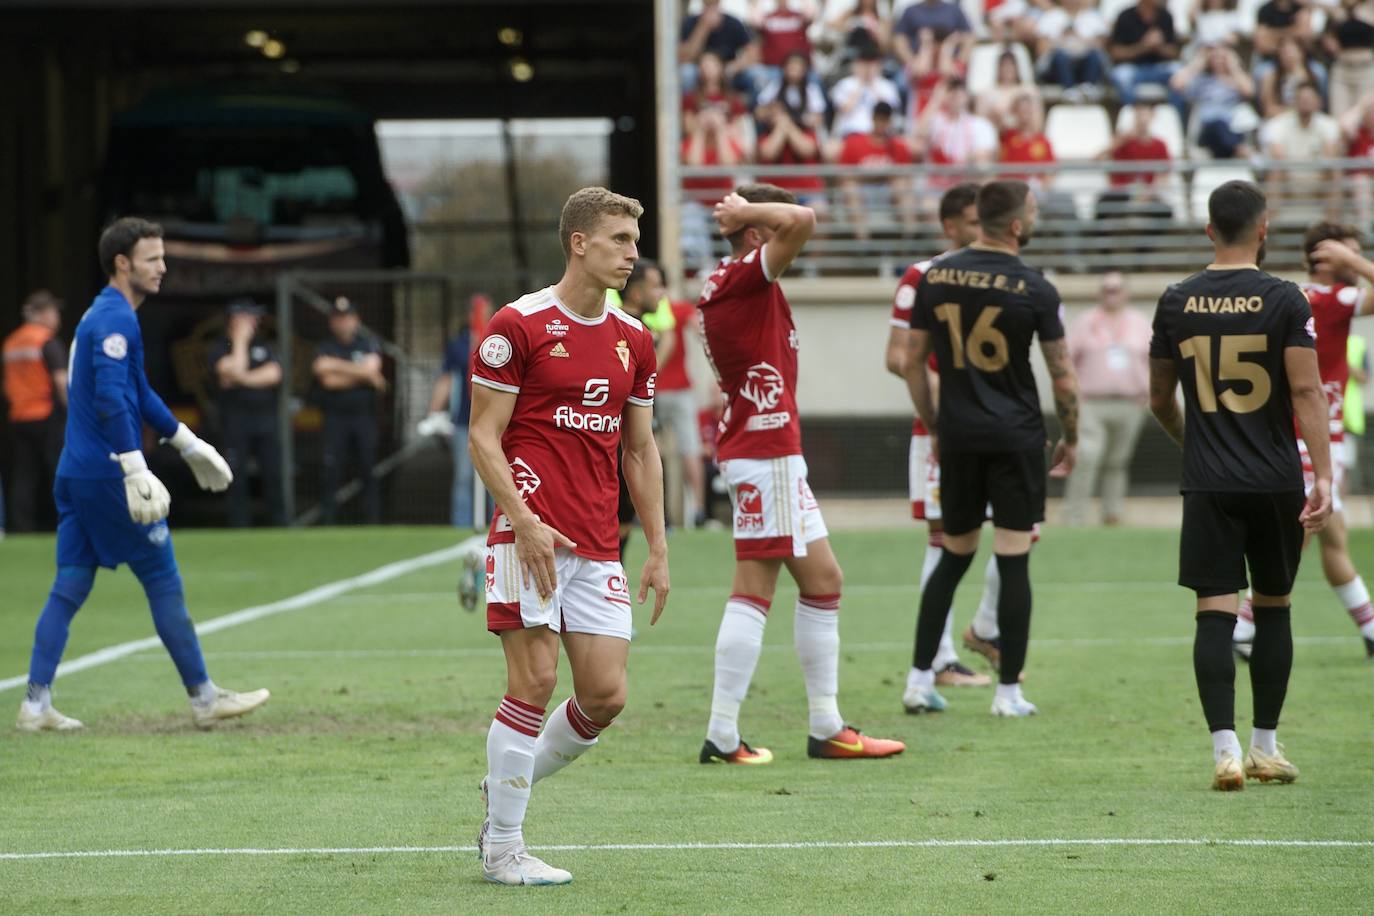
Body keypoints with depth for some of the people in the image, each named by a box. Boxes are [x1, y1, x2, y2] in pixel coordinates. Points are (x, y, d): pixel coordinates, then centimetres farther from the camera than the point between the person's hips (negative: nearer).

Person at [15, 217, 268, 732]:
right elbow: (111, 399, -26)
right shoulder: (116, 320, -14)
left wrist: (189, 445, 34)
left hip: (77, 475, 9)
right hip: (109, 475, -9)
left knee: (69, 589, 7)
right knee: (164, 584, 0)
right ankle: (204, 699, 6)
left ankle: (36, 705, 3)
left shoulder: (101, 316, 19)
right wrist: (136, 472, -32)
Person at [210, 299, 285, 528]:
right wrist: (240, 340, -5)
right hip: (237, 418, -3)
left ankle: (279, 523, 5)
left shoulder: (264, 347, 15)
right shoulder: (222, 349, 4)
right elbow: (234, 370, -15)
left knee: (273, 473, 1)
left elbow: (273, 375, -1)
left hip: (267, 416, 3)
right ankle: (238, 526, -1)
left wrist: (242, 379, -10)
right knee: (237, 476, -4)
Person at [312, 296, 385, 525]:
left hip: (364, 414, 1)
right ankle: (326, 522, -4)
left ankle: (373, 521, 3)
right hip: (336, 417, -1)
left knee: (368, 470, 0)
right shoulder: (325, 349, 6)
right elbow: (328, 381, -9)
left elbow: (371, 367, -8)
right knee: (331, 472, -6)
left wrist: (337, 366, -8)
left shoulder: (368, 344, 9)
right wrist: (362, 376, -8)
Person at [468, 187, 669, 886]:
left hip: (599, 546, 6)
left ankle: (508, 787, 21)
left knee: (605, 694, -1)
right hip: (532, 533, -6)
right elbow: (483, 437, -6)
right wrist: (525, 522, -17)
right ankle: (502, 847, 1)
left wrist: (657, 548, 13)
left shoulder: (633, 340, 13)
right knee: (535, 681, -10)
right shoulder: (519, 325, -5)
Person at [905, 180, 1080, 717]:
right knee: (1014, 562, 1)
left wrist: (933, 428, 18)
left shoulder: (935, 279, 2)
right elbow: (1063, 378, -4)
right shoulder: (1034, 290, -8)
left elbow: (913, 362, 7)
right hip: (1016, 438, -4)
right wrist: (1071, 440, 10)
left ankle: (920, 677, 11)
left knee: (953, 556, 15)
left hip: (958, 436, 4)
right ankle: (1009, 691, 1)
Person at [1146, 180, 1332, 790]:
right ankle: (1265, 748, 19)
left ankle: (1225, 748, -14)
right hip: (1275, 482, -1)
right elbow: (1306, 391, -13)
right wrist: (1323, 475, -14)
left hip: (1208, 485, 1)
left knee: (1215, 613, -2)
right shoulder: (1284, 300, -5)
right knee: (1272, 608, 13)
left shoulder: (1176, 303, 4)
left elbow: (1159, 401, 13)